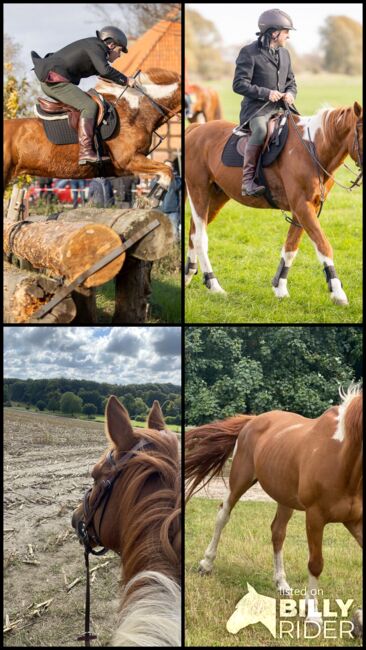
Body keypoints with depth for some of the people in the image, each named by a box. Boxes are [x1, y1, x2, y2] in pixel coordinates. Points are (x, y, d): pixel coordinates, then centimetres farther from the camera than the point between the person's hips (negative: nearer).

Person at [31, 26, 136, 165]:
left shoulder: (94, 48, 23)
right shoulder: (95, 46, -8)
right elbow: (104, 70, -23)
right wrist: (125, 80, -13)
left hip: (49, 81, 11)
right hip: (56, 81, -11)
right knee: (89, 106, -19)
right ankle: (85, 152, -29)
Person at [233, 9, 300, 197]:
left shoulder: (284, 53, 17)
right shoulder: (249, 52, -5)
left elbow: (291, 81, 26)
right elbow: (239, 84, -10)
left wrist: (290, 93, 1)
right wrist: (266, 93, -18)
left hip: (281, 107, 7)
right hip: (256, 108, -7)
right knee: (261, 130, -36)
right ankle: (247, 180, -35)